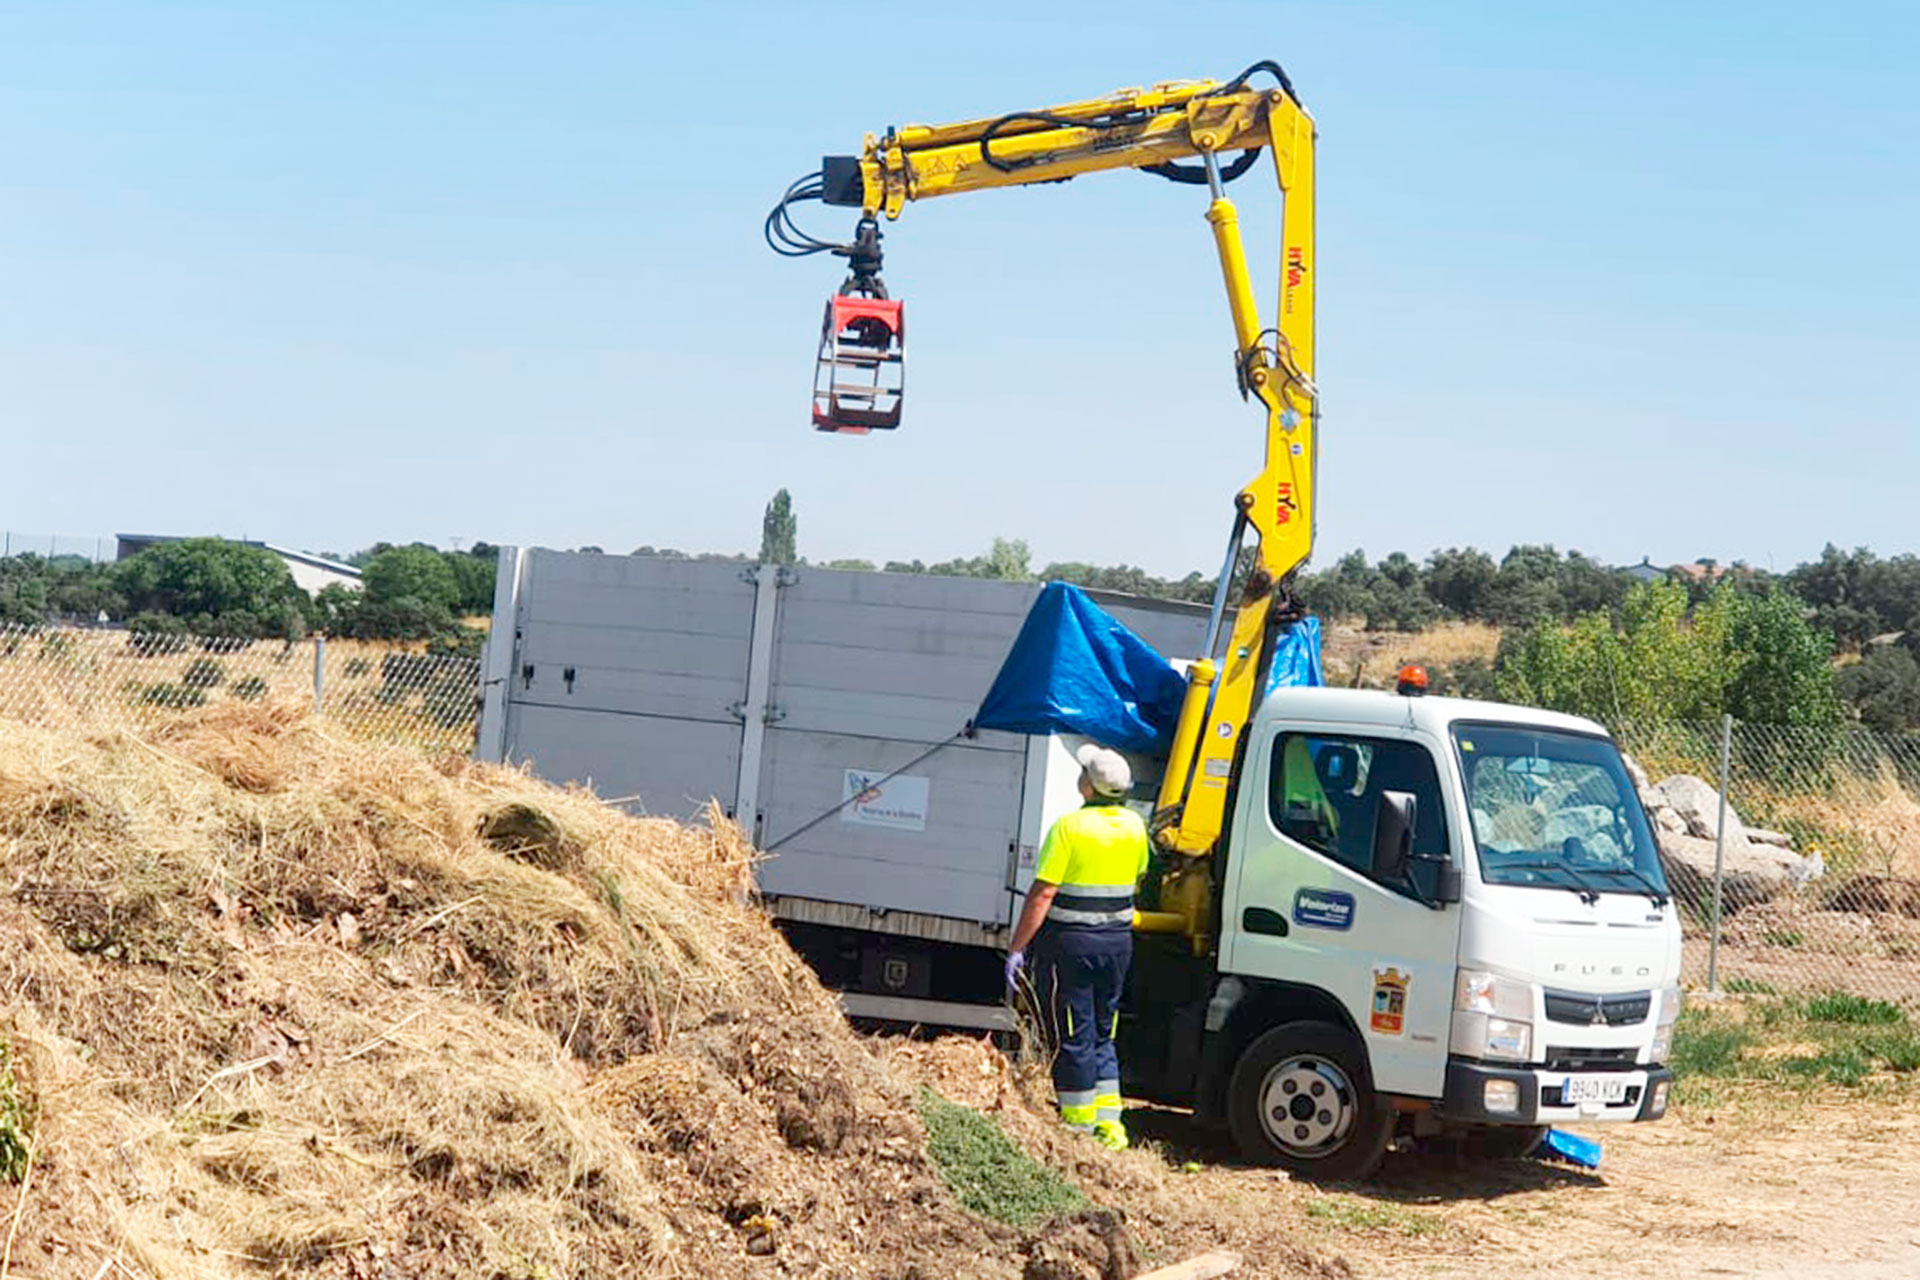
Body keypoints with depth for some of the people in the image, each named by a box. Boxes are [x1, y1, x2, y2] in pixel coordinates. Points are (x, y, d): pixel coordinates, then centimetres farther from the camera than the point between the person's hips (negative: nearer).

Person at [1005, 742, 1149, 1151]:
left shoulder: (1071, 827, -15)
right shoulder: (1134, 826, 4)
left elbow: (1043, 893, -16)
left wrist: (1016, 948, -12)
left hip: (1070, 941, -6)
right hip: (1118, 941, 6)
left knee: (1071, 1039, 2)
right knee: (1101, 1035, 16)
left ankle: (1080, 1126, 5)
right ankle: (1110, 1122, 12)